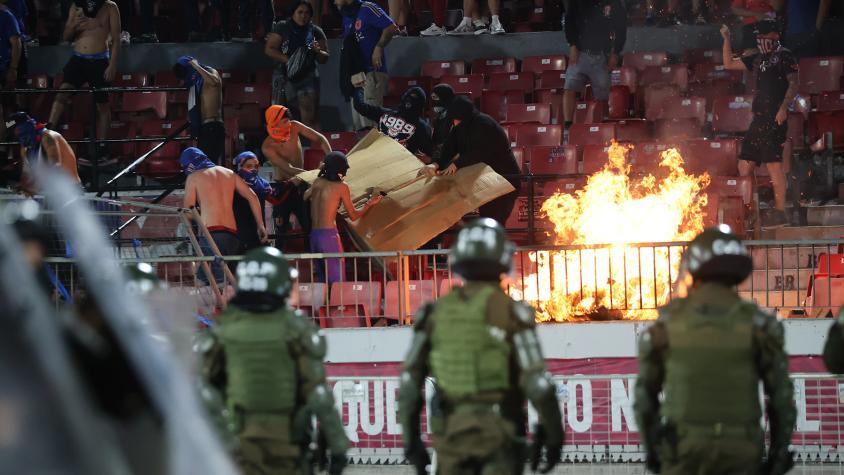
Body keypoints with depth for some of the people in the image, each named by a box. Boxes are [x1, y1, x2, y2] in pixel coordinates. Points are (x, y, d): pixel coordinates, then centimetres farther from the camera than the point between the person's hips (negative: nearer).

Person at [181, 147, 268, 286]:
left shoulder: (193, 177, 7)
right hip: (232, 234, 6)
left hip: (210, 232, -6)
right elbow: (252, 197, 15)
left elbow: (188, 211, 2)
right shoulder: (229, 173, 20)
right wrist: (261, 226, 17)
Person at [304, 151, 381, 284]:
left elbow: (306, 196, 28)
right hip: (329, 235, -6)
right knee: (337, 279, -5)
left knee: (322, 279, 12)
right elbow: (353, 216, 2)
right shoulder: (342, 187, -5)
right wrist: (369, 204, 16)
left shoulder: (317, 182, 7)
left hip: (314, 234, 6)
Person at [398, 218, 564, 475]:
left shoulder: (436, 312, 3)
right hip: (499, 431, -3)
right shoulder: (510, 311, -8)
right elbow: (537, 383, -12)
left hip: (451, 432, 3)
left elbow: (409, 382, 3)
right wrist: (554, 435, -1)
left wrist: (410, 438, 11)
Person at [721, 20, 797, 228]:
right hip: (759, 118, 9)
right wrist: (726, 39, 20)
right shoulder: (758, 59, 22)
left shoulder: (784, 57, -1)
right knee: (744, 165, 6)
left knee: (774, 164, -14)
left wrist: (783, 108, -20)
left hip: (775, 118, -9)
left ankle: (780, 212, -14)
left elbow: (793, 84, -9)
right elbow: (729, 64, 28)